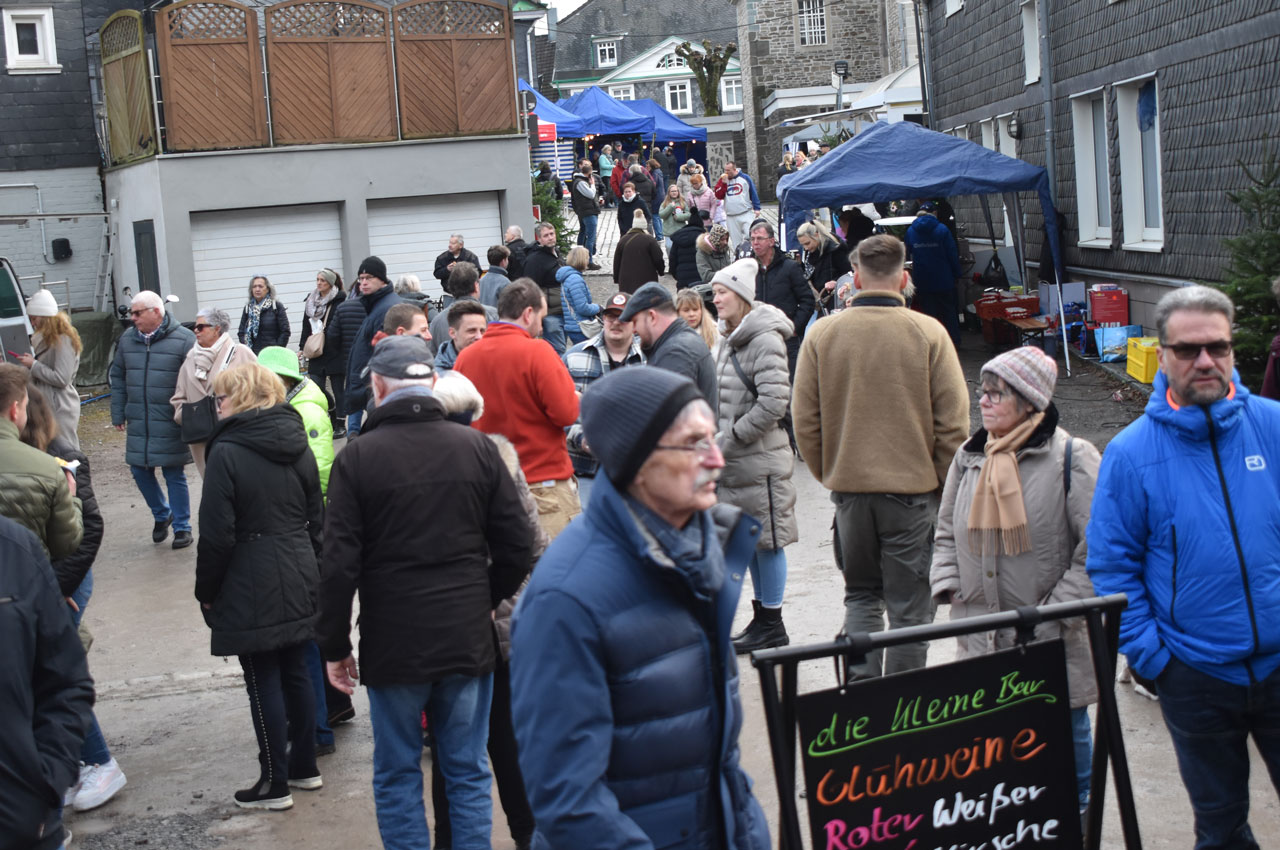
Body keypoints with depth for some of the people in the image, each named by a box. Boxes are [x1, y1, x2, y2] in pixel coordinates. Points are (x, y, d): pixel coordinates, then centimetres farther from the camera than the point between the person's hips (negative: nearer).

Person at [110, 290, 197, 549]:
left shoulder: (183, 340, -10)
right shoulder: (127, 339, 6)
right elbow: (117, 377, 14)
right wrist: (118, 414, 10)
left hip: (171, 425, -5)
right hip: (138, 422, 5)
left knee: (174, 476, 2)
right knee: (139, 471, 10)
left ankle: (182, 527, 16)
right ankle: (162, 514, 33)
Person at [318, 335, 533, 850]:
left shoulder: (357, 459, -9)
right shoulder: (477, 447, -2)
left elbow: (340, 565, -9)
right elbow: (517, 546, 1)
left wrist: (334, 647, 1)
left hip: (393, 646, -2)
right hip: (469, 640, 2)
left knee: (398, 777, 12)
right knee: (468, 773, 13)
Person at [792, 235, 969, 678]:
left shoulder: (821, 334, -3)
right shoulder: (928, 333, -8)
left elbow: (804, 420, 1)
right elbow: (954, 421, -6)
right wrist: (941, 482, 7)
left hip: (848, 487, 2)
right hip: (914, 488, -2)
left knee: (861, 595, 17)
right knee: (908, 605, 7)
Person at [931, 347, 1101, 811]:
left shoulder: (1070, 458, -10)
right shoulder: (969, 456, 8)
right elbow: (947, 532, 19)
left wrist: (1058, 610, -15)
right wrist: (948, 586, 4)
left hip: (1052, 646, -4)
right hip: (982, 641, 5)